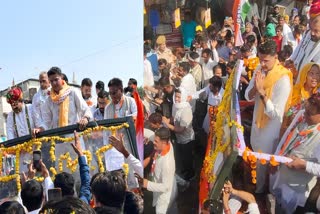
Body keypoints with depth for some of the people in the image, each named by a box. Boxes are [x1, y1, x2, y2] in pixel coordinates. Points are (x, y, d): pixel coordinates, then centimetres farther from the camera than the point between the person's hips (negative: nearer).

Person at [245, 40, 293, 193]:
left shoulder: (283, 79, -30)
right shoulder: (260, 69, -7)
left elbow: (275, 114, -30)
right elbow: (248, 97, -4)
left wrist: (262, 92, -37)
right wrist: (255, 87, -26)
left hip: (270, 127, -7)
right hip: (257, 121, 7)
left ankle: (259, 191, 37)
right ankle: (259, 185, 52)